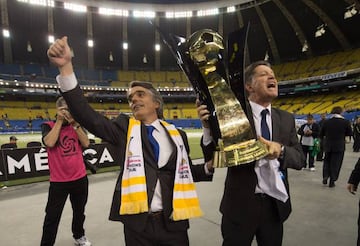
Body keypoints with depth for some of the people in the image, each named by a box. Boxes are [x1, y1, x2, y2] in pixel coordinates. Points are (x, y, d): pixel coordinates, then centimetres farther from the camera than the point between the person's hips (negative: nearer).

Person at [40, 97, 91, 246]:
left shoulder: (77, 125, 5)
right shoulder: (48, 126, -4)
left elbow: (86, 144, -10)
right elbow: (49, 143, -24)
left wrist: (75, 124, -16)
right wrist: (60, 121, -19)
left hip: (80, 178, 4)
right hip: (58, 181, -3)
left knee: (79, 212, 21)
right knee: (52, 216, 6)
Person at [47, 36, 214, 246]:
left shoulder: (178, 135, 5)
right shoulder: (125, 128, 0)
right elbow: (87, 116, -14)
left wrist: (208, 166, -6)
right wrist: (66, 67, -23)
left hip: (173, 222, 1)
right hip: (137, 223, -1)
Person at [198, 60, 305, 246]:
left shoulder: (286, 119, 4)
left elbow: (300, 159, 2)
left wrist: (281, 150, -20)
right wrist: (208, 126, -28)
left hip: (275, 205, 5)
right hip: (240, 204, -4)